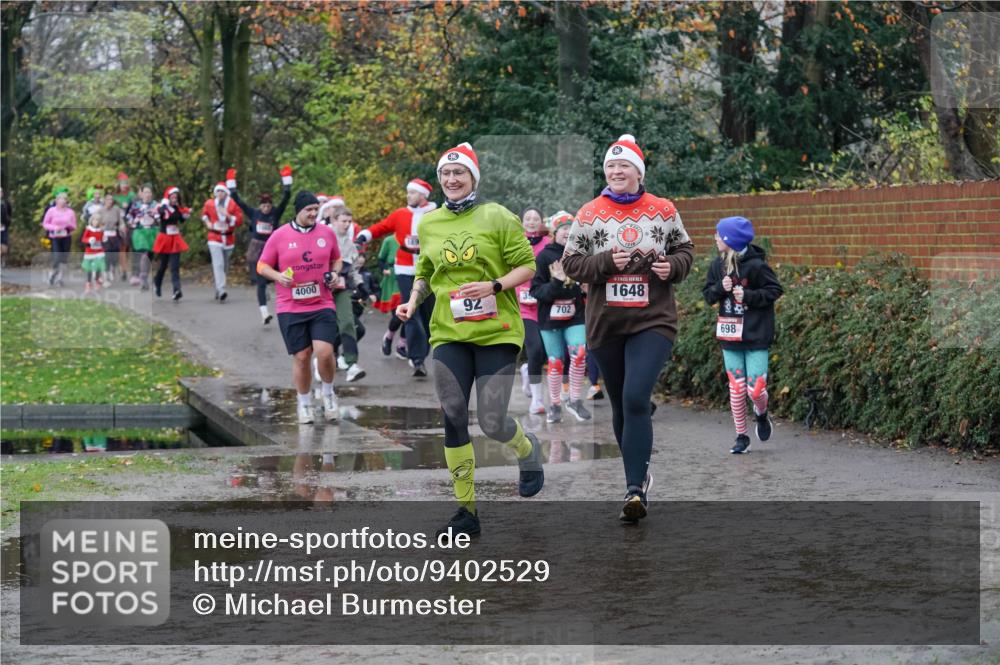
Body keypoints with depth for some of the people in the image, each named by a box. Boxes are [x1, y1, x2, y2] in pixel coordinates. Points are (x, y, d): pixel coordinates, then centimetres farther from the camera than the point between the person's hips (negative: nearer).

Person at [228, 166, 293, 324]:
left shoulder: (276, 214, -1)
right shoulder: (254, 214, 0)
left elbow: (286, 198, -8)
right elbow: (237, 200, 1)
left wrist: (286, 179, -14)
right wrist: (231, 182, 0)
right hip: (256, 250, 0)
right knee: (261, 282, -4)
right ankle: (264, 313, -8)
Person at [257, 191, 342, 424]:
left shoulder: (327, 233, 6)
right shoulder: (279, 236, -1)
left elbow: (336, 259, 21)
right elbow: (262, 266, 5)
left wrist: (334, 273, -1)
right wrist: (278, 276, -15)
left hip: (322, 305, 1)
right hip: (290, 308, -1)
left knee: (324, 351, -14)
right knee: (301, 357, 1)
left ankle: (328, 393, 13)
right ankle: (304, 404, 20)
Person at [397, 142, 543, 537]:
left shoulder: (497, 217, -2)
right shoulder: (429, 224, 10)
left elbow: (526, 266, -2)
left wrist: (493, 286, -17)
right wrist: (412, 302, 4)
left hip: (497, 331, -4)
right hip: (449, 333, 4)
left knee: (492, 423, -8)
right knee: (453, 419, -3)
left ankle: (528, 451, 29)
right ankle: (466, 511, 8)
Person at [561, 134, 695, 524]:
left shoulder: (662, 211, 3)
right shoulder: (589, 215, 3)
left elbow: (684, 249, 13)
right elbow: (571, 263, 3)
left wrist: (673, 266, -8)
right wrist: (607, 262, -14)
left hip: (652, 321, -2)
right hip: (605, 325, 3)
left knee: (636, 400, -18)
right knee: (620, 406, 12)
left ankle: (636, 490, -18)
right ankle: (639, 473, 31)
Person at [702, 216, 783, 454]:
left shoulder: (755, 265, -12)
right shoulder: (717, 265, 4)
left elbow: (775, 290, -7)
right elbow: (708, 294, 9)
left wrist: (748, 296, -17)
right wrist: (721, 288, -12)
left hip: (756, 337, -4)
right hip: (730, 337, 4)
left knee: (755, 389, -6)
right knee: (736, 389, 4)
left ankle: (761, 414, 28)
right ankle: (741, 437, 15)